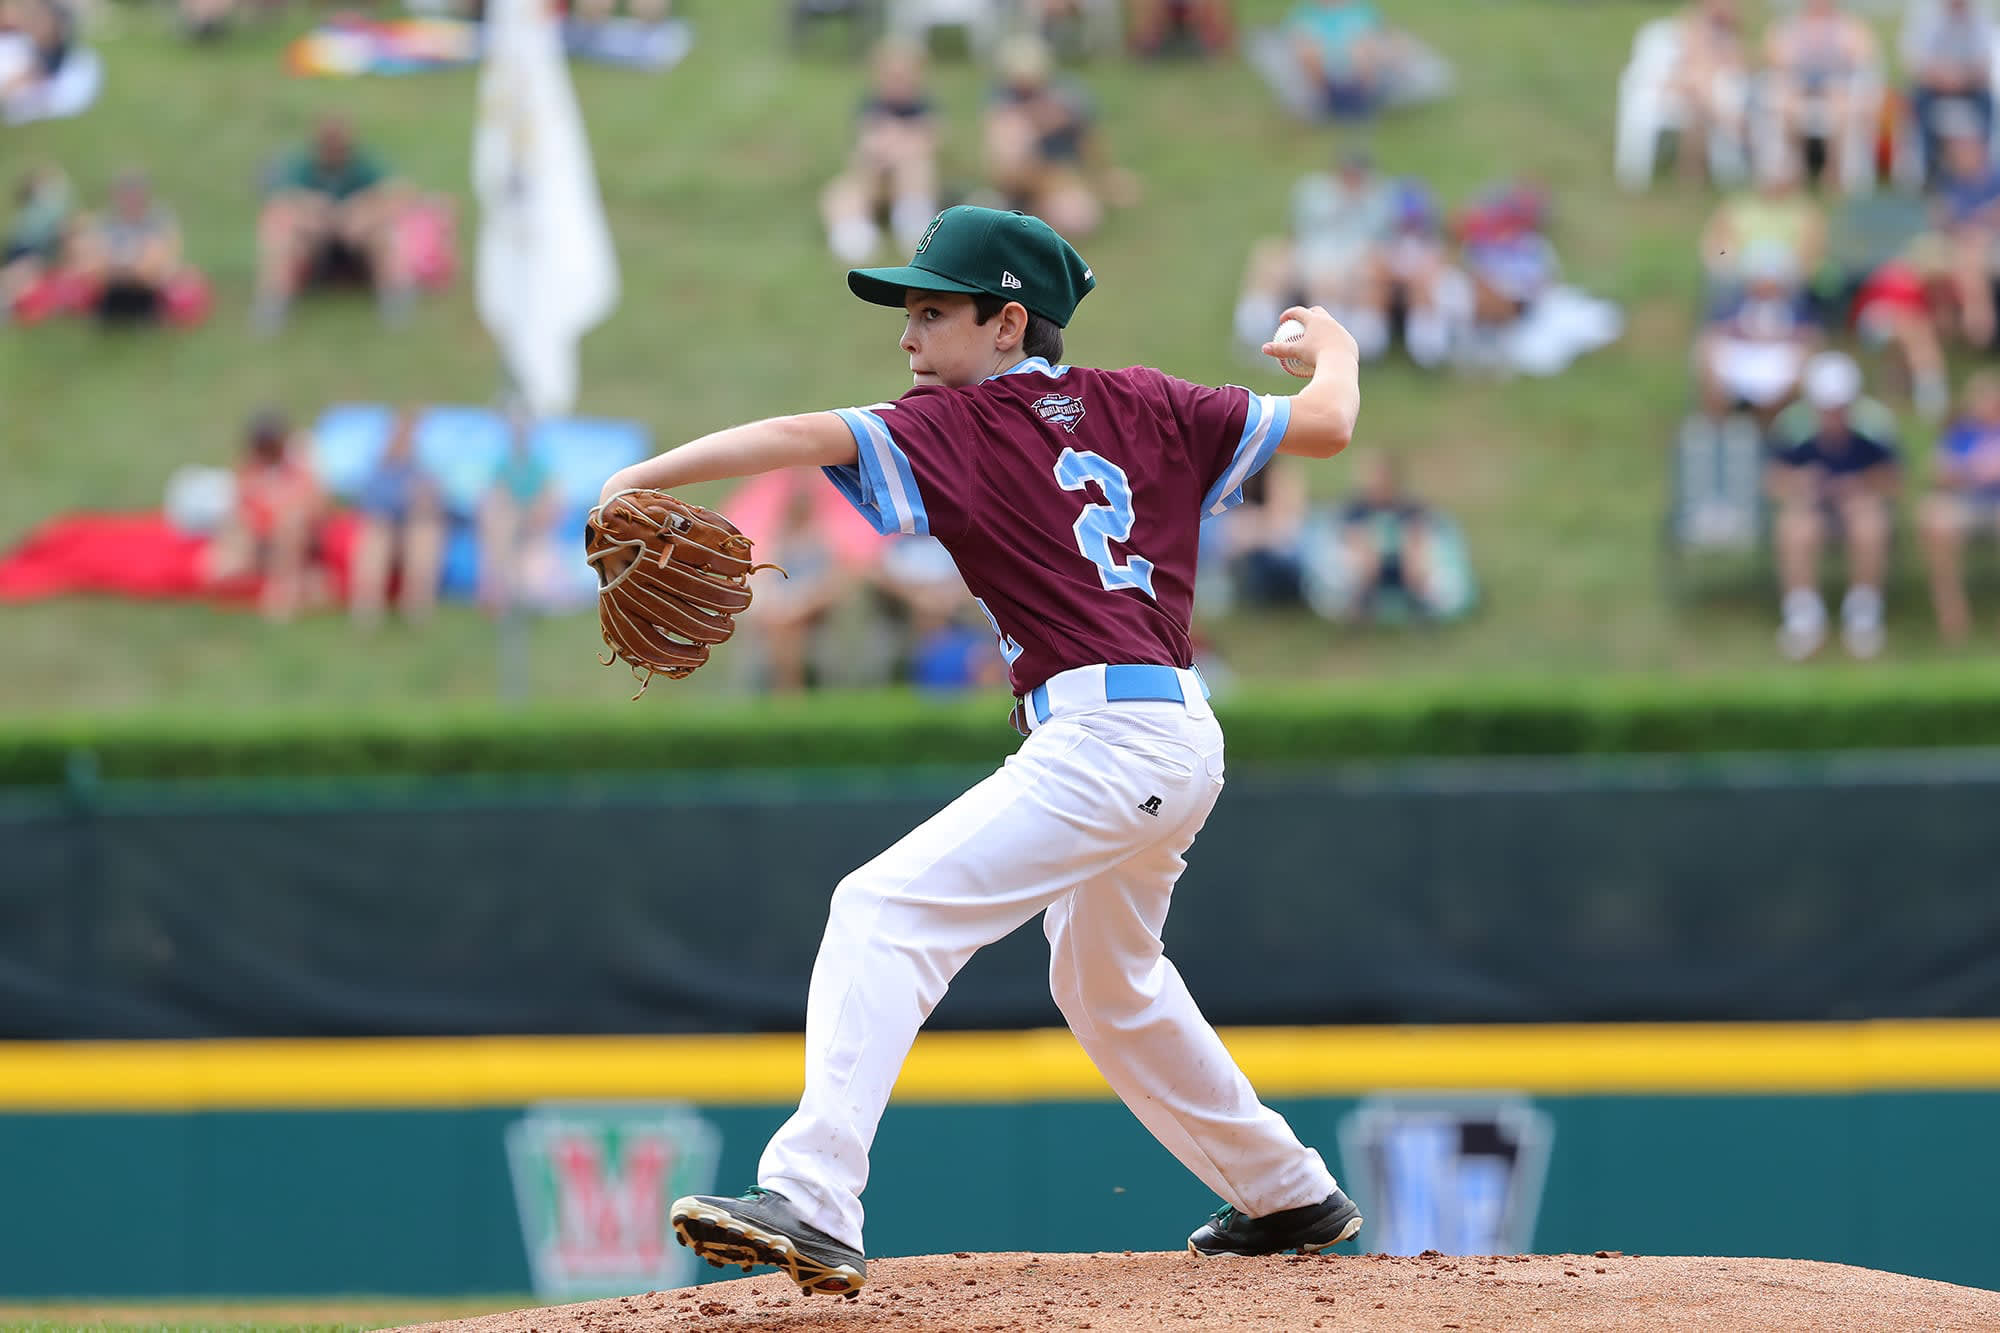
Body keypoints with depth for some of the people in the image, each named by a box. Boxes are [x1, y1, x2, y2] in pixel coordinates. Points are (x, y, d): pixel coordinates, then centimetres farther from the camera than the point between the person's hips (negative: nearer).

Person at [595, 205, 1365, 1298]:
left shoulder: (957, 427, -5)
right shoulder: (1141, 405, 12)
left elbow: (807, 437, -19)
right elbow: (1325, 426, 15)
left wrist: (644, 476, -26)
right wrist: (1332, 349, 37)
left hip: (1100, 738, -9)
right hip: (1180, 745, 9)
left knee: (886, 910, -18)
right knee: (1108, 987, 31)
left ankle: (812, 1202, -33)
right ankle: (1290, 1196, 43)